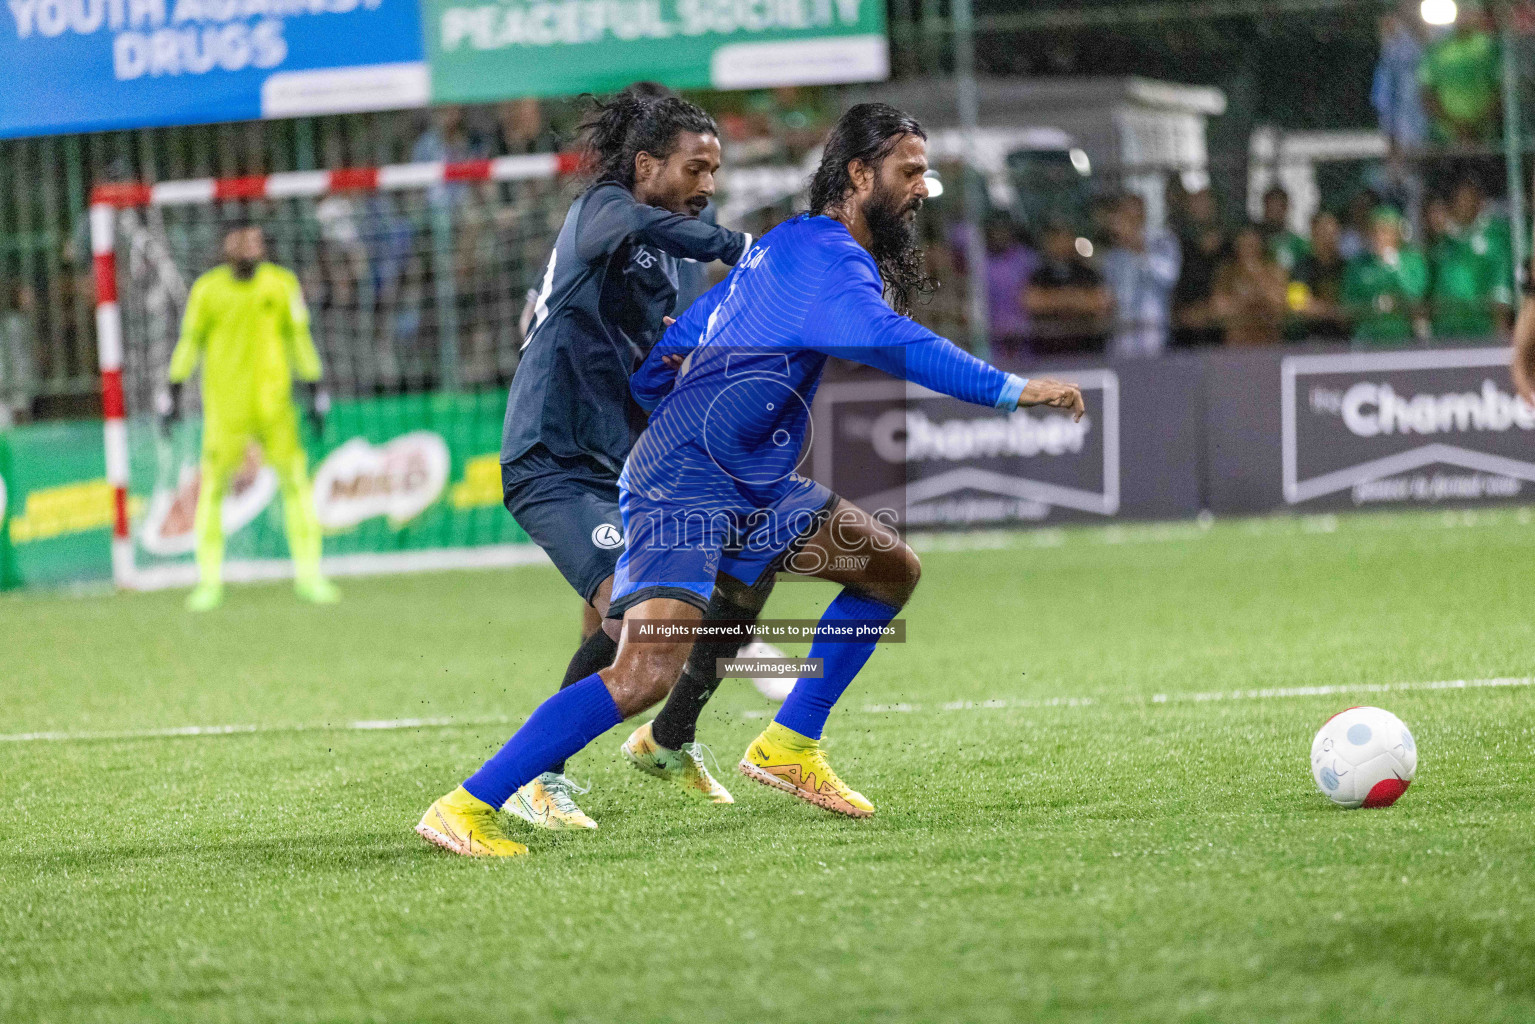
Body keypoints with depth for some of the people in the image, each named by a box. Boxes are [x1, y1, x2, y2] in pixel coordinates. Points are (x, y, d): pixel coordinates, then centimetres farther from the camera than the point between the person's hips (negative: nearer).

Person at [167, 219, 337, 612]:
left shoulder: (281, 283, 4)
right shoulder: (207, 289, 2)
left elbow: (299, 339, 10)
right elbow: (190, 340, 8)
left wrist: (315, 392, 9)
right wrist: (174, 393, 4)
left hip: (274, 401, 1)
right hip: (224, 406, -1)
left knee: (296, 480, -2)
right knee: (212, 487, -3)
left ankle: (308, 575, 6)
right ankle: (209, 579, 5)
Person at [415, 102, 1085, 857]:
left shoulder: (790, 246, 19)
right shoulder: (825, 253, -12)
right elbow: (890, 342, -30)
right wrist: (1012, 391, -31)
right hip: (685, 487, -11)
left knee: (892, 569, 14)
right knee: (647, 675, -23)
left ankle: (787, 746, 18)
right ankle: (465, 808, -19)